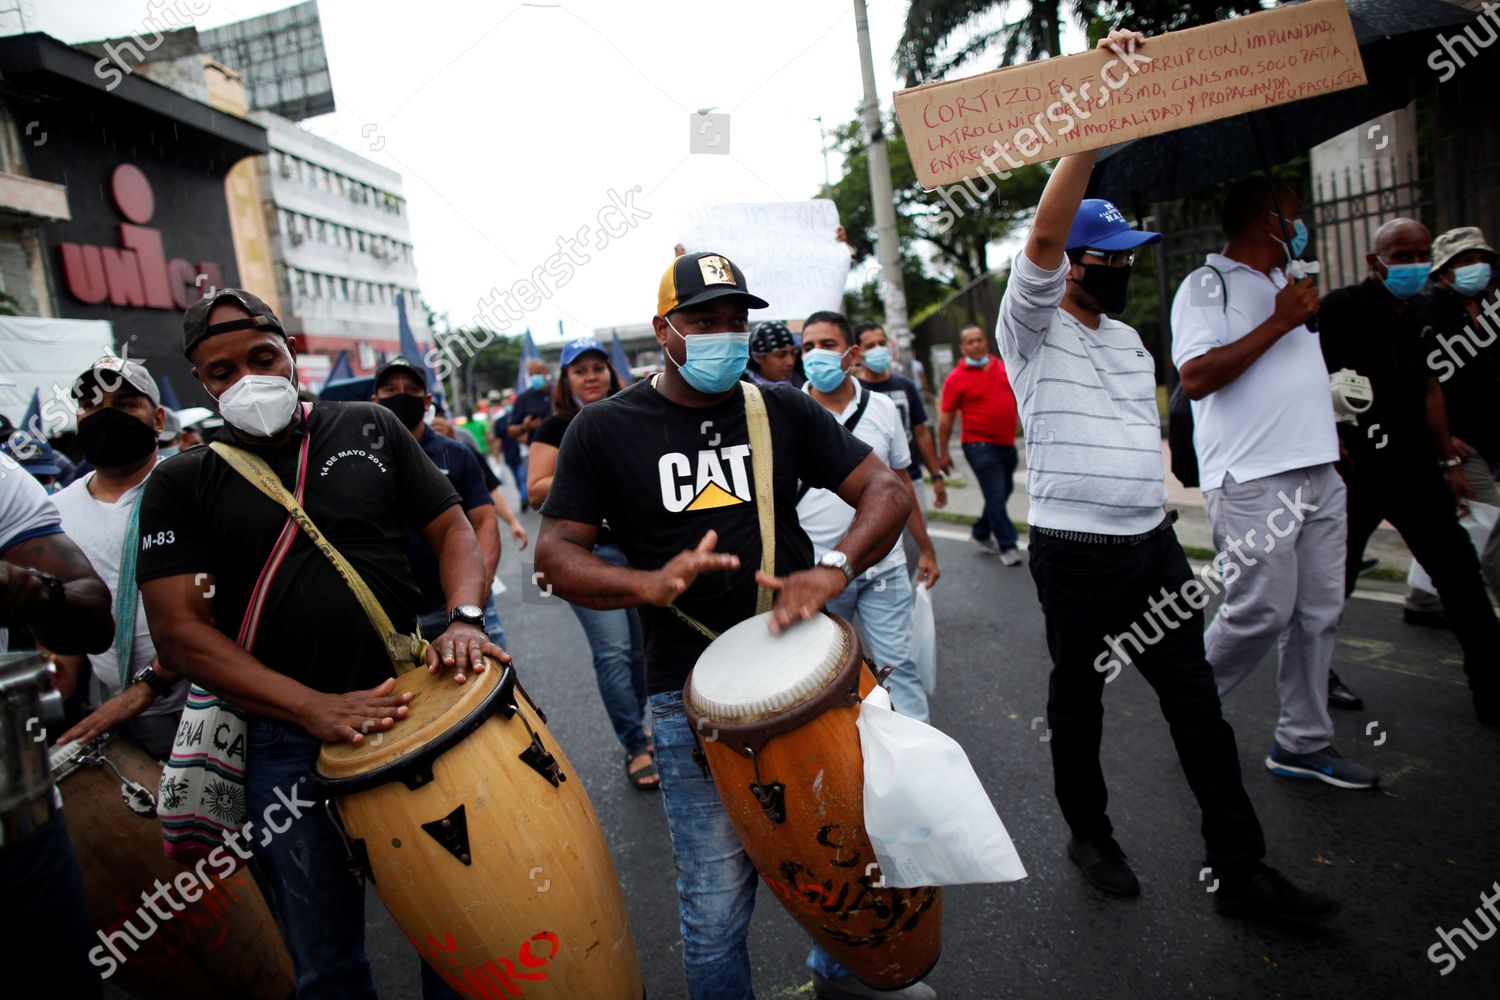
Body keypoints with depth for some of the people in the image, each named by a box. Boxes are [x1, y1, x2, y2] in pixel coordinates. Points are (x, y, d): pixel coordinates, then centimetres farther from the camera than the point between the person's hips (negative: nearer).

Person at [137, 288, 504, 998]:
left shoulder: (370, 428, 4)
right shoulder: (183, 484, 0)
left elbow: (451, 527, 5)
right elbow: (178, 630, -7)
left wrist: (463, 617, -16)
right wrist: (316, 708, -20)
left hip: (410, 704, 1)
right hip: (288, 744, 0)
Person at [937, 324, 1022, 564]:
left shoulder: (1001, 366, 9)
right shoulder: (956, 378, -8)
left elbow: (1017, 395, 22)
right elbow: (946, 419, -6)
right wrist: (943, 453, -6)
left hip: (1007, 443, 7)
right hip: (980, 446, -6)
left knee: (1001, 494, 16)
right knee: (996, 497, -6)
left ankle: (981, 533, 34)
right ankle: (1008, 546, 5)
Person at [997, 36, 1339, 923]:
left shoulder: (1129, 339, 17)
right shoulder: (1033, 329, -6)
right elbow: (1045, 234, -23)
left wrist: (1162, 509, 18)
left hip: (1155, 542, 7)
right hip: (1075, 551, -6)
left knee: (1196, 699, 8)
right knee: (1079, 696, 10)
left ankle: (1241, 872, 19)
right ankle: (1089, 835, 31)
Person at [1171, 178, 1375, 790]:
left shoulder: (1285, 284, 21)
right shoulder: (1206, 285, -5)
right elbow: (1195, 378, -19)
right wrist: (1278, 322, -14)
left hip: (1317, 472, 9)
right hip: (1252, 479, -8)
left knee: (1319, 611, 8)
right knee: (1262, 611, -9)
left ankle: (1302, 742, 18)